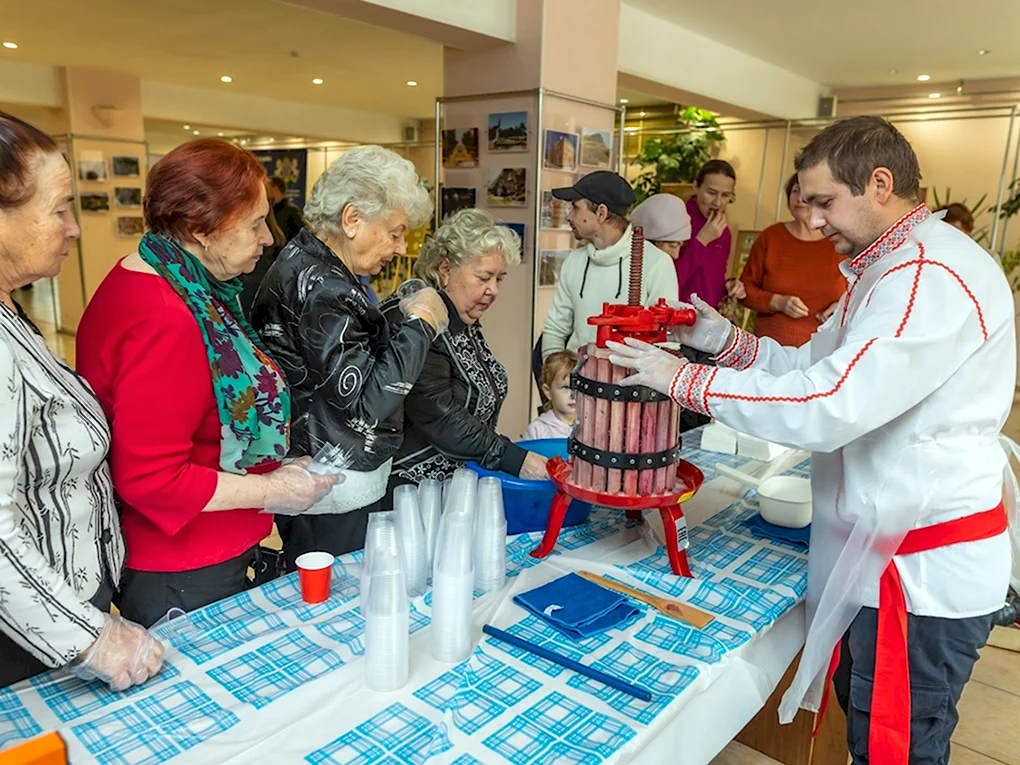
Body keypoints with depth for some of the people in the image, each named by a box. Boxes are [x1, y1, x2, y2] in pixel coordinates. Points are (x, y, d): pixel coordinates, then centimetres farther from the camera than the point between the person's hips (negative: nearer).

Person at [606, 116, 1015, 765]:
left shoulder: (932, 277, -23)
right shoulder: (890, 268, 12)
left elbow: (829, 407, -32)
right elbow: (819, 364, 14)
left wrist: (684, 378, -24)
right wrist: (723, 339, -1)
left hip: (926, 570, -9)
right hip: (885, 553, 10)